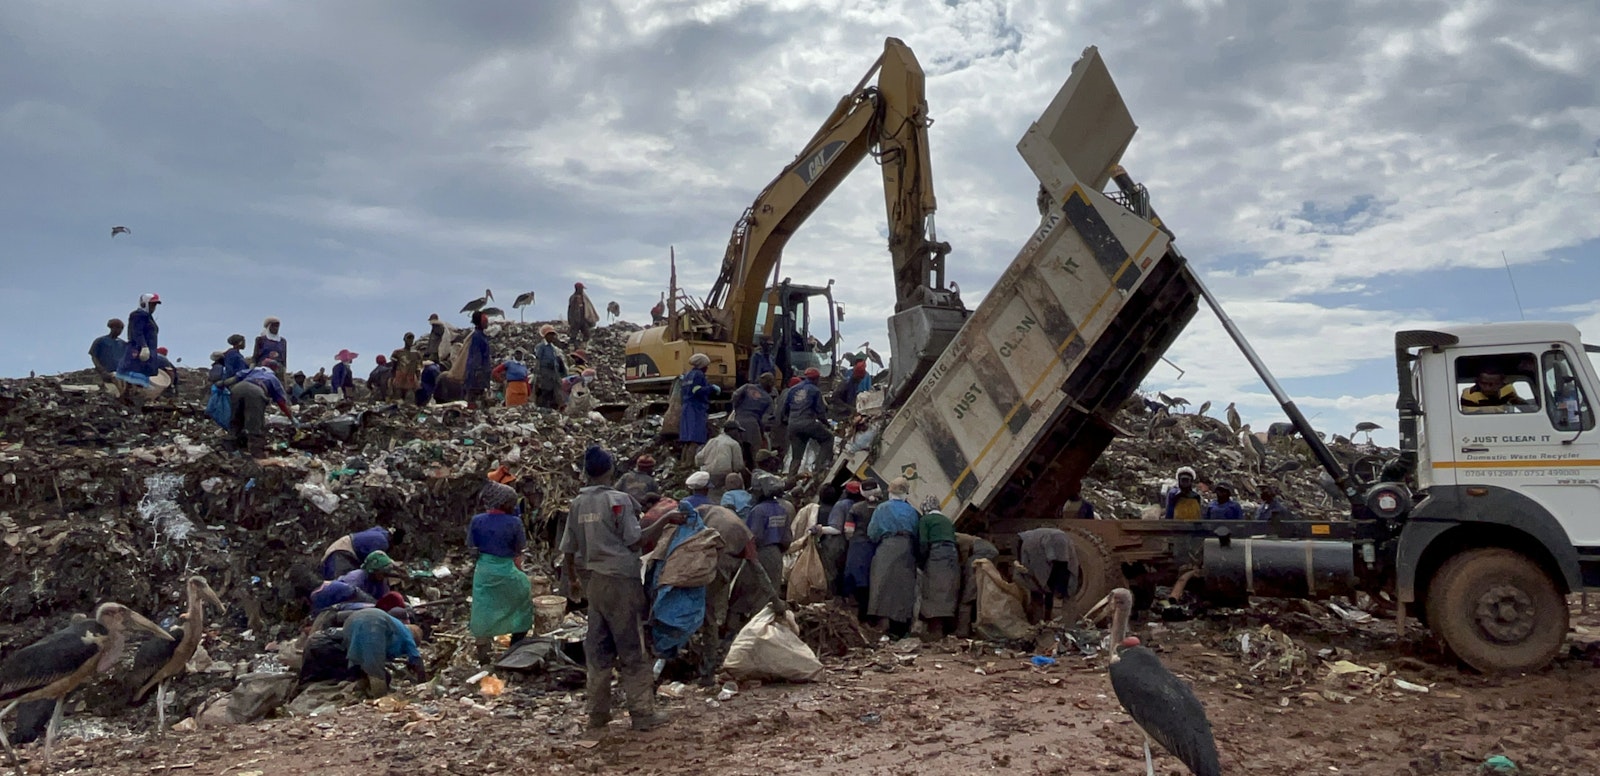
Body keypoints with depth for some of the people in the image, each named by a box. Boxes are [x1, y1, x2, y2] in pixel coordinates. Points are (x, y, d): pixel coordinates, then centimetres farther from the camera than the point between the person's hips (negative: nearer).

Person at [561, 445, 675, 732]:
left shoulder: (577, 504, 7)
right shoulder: (619, 500, -11)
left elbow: (568, 549, 12)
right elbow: (636, 541, -11)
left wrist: (572, 580, 26)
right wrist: (665, 521, -5)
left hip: (592, 581, 6)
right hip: (621, 580, -6)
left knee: (597, 649, 12)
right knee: (632, 649, 0)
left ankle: (598, 713, 19)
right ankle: (643, 713, 4)